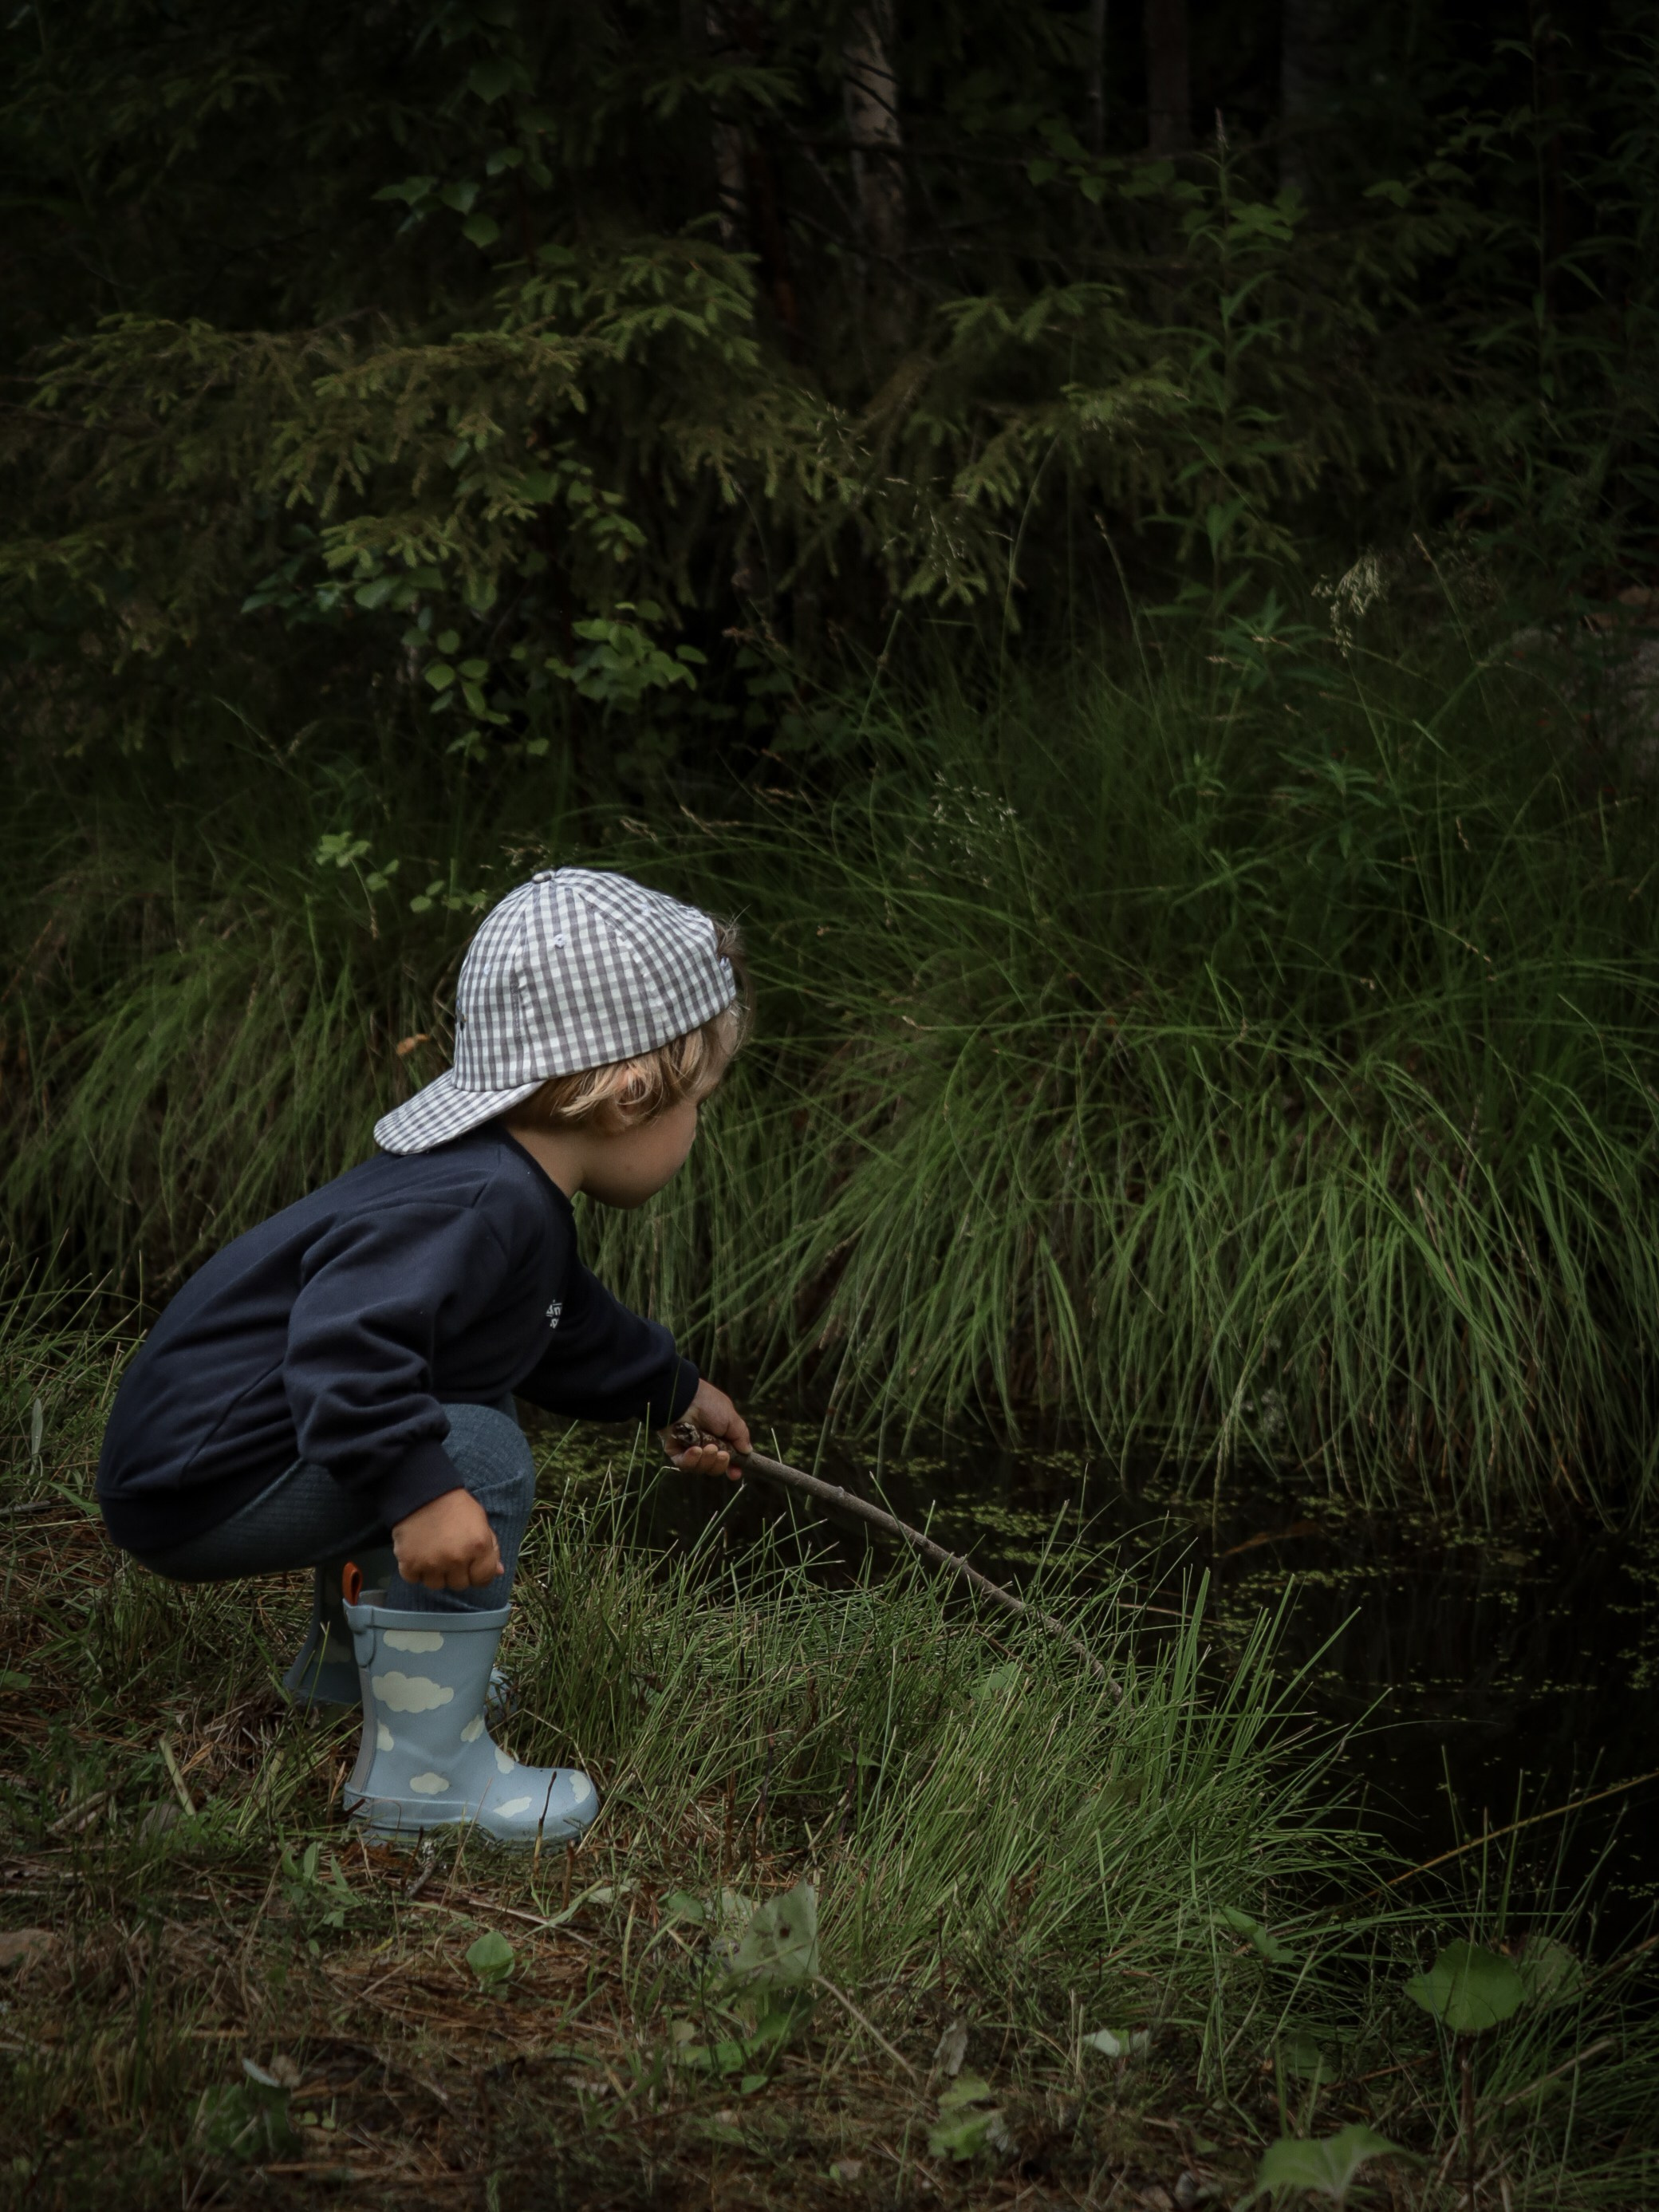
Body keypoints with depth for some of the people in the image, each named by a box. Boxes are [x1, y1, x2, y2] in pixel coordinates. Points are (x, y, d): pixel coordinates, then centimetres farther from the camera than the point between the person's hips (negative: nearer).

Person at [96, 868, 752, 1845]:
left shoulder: (515, 1194, 9)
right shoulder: (474, 1206, -27)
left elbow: (573, 1325, 30)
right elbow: (343, 1337, -41)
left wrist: (676, 1391, 41)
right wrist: (420, 1491, -46)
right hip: (200, 1487, -11)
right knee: (477, 1458, -23)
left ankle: (349, 1659, 40)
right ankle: (421, 1772, -17)